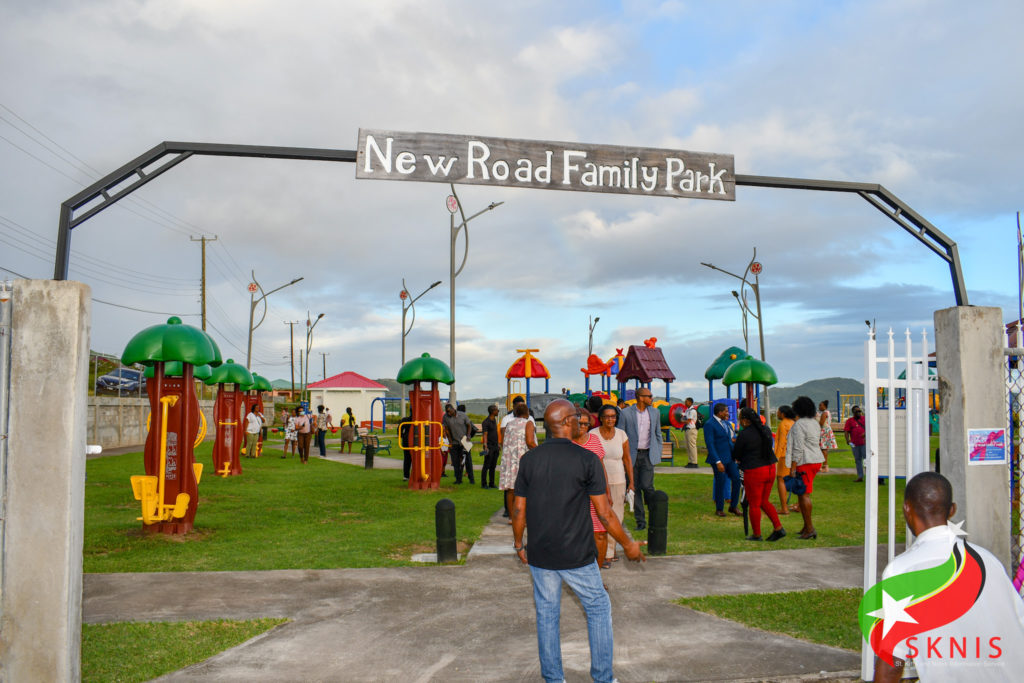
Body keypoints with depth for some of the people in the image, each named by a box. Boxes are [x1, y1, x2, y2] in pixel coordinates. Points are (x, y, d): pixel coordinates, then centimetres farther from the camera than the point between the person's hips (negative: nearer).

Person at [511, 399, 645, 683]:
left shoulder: (529, 460, -2)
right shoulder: (586, 459, -12)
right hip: (577, 556, -3)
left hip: (540, 554, 3)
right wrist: (629, 545, 3)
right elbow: (604, 514, -10)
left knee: (547, 614, 15)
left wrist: (518, 544, 18)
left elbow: (519, 510, 2)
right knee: (599, 608, 16)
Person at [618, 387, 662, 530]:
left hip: (648, 455, 1)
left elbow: (658, 434, 16)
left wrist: (658, 454, 10)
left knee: (646, 485, -13)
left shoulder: (655, 413, 7)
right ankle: (640, 521, 12)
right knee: (634, 488, 2)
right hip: (632, 455, -1)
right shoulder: (626, 413, -3)